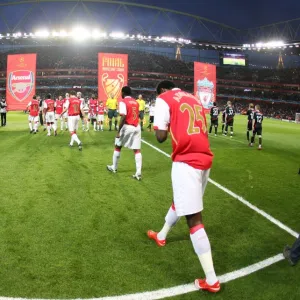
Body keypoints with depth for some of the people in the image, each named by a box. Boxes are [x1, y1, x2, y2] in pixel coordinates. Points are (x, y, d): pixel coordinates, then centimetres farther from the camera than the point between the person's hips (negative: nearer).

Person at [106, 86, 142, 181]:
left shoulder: (123, 102, -8)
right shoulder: (136, 102, 13)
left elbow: (123, 117, -17)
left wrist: (119, 131, -17)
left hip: (127, 127, -5)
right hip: (136, 127, 5)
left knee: (118, 146, 15)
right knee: (137, 150, 0)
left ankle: (114, 167, 28)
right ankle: (138, 173, -7)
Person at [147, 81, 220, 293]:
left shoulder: (164, 99, 1)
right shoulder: (193, 98, 20)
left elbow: (161, 136, -5)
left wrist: (161, 126, 15)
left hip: (187, 161, -8)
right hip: (204, 159, 8)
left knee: (194, 218, -5)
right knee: (180, 200, 27)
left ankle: (211, 280, -2)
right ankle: (161, 236, 52)